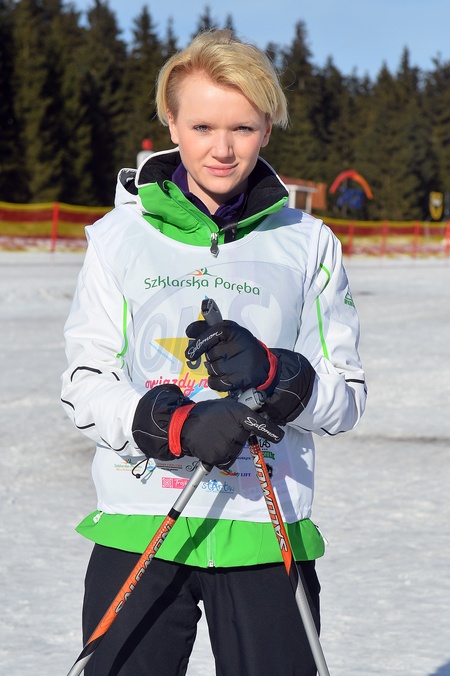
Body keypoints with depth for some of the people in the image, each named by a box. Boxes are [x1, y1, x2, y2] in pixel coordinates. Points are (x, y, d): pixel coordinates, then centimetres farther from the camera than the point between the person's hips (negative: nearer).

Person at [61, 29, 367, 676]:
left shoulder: (308, 244, 5)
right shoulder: (121, 234, 3)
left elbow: (347, 396, 5)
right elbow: (86, 385, 0)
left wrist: (273, 374, -16)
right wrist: (178, 426, -18)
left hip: (266, 532, 0)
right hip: (139, 530, 0)